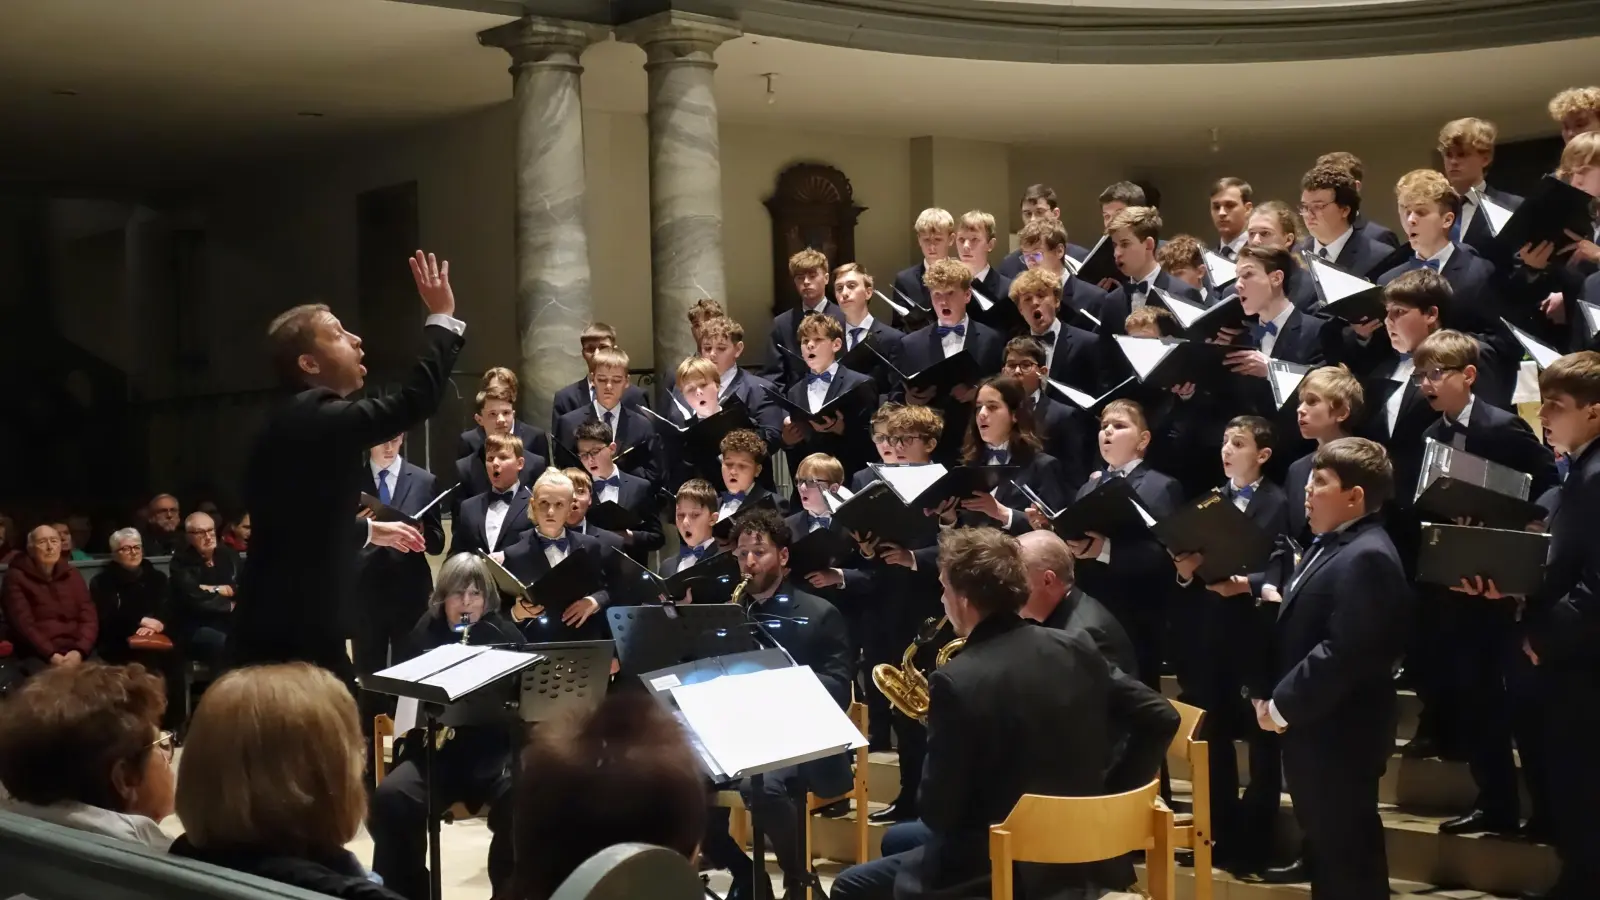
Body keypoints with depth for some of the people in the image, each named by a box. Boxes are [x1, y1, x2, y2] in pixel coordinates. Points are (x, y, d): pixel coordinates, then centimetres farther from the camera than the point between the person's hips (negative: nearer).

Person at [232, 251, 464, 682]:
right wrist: (443, 318, -9)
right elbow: (415, 400, -19)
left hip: (275, 627, 10)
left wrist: (368, 529, 36)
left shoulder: (289, 424, 14)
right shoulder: (318, 418, -16)